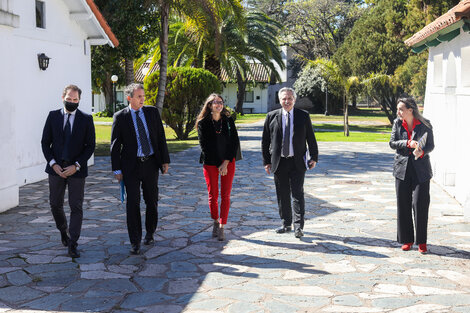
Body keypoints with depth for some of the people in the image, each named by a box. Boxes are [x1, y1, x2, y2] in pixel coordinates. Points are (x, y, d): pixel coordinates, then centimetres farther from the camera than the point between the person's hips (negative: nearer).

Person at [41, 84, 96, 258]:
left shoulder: (86, 119, 0)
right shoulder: (53, 116, 5)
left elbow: (90, 145, -1)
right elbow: (45, 142, 5)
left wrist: (76, 166, -11)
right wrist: (53, 164, -8)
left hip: (76, 170, -2)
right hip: (56, 168, 2)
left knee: (76, 207, -4)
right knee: (55, 205, 10)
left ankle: (72, 244, 1)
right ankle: (63, 230, 37)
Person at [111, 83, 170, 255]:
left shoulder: (152, 112, 4)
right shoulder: (120, 117, -2)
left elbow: (161, 137, 7)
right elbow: (115, 144, 0)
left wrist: (165, 160, 3)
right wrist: (116, 169, -4)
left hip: (151, 163, 3)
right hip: (131, 165, -2)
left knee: (152, 201, 11)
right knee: (132, 203, -5)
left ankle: (149, 233, 31)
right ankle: (135, 242, 2)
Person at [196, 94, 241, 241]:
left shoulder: (229, 121, 4)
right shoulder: (203, 123, -1)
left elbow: (234, 142, 1)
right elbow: (204, 146, -3)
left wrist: (226, 163, -8)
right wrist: (219, 165, -7)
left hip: (228, 162, 1)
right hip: (210, 163, -1)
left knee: (225, 196, -1)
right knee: (213, 195, 3)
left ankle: (222, 227, 5)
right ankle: (215, 222, 25)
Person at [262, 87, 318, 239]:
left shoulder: (303, 116, 2)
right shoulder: (272, 117, 2)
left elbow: (311, 138, 7)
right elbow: (265, 141, 6)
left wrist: (314, 157, 2)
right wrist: (266, 161, 3)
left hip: (298, 162, -2)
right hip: (279, 162, 2)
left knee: (298, 194, -6)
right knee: (282, 195, 9)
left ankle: (298, 226, -4)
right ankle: (286, 224, 21)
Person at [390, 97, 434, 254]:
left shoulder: (425, 125, -4)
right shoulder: (397, 123, 3)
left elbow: (430, 145, 2)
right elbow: (392, 143, 0)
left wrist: (422, 152, -19)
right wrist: (408, 143, -17)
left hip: (421, 170, -3)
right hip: (402, 168, 3)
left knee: (420, 204, -6)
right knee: (403, 204, 5)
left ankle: (422, 242, 5)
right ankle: (407, 240, 17)